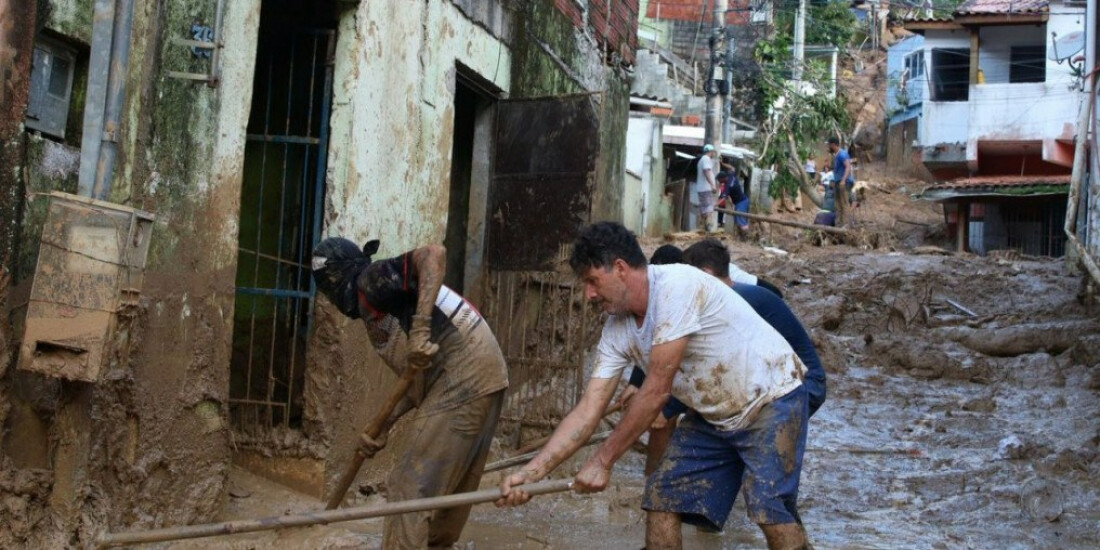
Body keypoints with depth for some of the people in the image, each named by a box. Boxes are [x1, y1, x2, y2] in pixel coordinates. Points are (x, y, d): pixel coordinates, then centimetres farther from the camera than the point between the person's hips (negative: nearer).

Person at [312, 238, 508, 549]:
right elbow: (420, 379, 22)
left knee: (410, 489, -6)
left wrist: (420, 329, -27)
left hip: (462, 381, -10)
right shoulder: (378, 311, 24)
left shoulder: (371, 281, -3)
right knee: (449, 489, 19)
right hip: (483, 377, 10)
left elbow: (434, 254, -21)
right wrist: (384, 424, 16)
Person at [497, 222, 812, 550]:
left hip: (772, 398, -7)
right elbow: (588, 411, -6)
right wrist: (531, 472, -16)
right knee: (660, 500, 2)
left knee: (770, 509, -22)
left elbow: (657, 390, -28)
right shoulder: (617, 330, -4)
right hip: (712, 415, 8)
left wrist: (602, 461, -21)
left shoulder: (678, 286, -29)